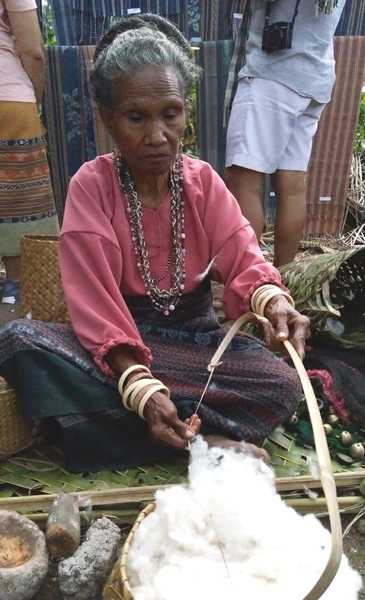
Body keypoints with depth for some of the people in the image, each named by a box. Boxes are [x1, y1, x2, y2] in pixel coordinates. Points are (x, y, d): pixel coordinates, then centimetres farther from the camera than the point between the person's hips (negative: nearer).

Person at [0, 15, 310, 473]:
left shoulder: (203, 181, -1)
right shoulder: (90, 186, -11)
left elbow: (242, 260, -8)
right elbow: (97, 303, -19)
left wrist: (272, 299, -33)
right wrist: (142, 387, -34)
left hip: (195, 334, 2)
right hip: (117, 343, -1)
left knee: (282, 386, -24)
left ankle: (111, 428, -19)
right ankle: (202, 441, -29)